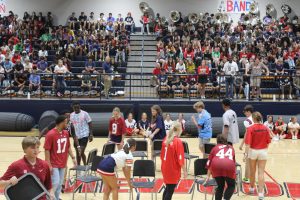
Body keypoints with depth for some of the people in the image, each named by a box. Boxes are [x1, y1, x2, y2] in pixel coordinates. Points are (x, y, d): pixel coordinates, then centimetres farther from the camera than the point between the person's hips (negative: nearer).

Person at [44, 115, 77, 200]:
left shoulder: (66, 133, 5)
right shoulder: (50, 134, -17)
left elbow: (68, 147, 16)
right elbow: (47, 150, -16)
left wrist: (73, 157, 9)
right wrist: (49, 165, -18)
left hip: (62, 164, 7)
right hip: (53, 164, -7)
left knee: (60, 184, 10)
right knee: (55, 183, -10)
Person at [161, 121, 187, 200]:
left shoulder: (166, 139, 2)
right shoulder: (178, 141, -19)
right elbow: (180, 158, -18)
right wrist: (184, 171, -8)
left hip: (165, 169, 7)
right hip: (173, 170, -7)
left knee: (168, 189, 22)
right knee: (170, 191, 3)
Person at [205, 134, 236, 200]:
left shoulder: (215, 148, 30)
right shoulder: (231, 148, 35)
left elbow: (209, 162, 29)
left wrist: (208, 176, 38)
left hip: (216, 165, 0)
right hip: (229, 165, 0)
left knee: (220, 186, 19)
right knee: (231, 186, 18)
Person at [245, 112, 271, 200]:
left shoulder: (250, 128, -13)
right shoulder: (265, 128, -4)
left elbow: (248, 143, -17)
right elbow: (268, 142, 3)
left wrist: (246, 153, -13)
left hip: (253, 151, -1)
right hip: (263, 151, 1)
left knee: (252, 171, 18)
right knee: (261, 173, 1)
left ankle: (252, 188, 37)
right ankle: (260, 193, -5)